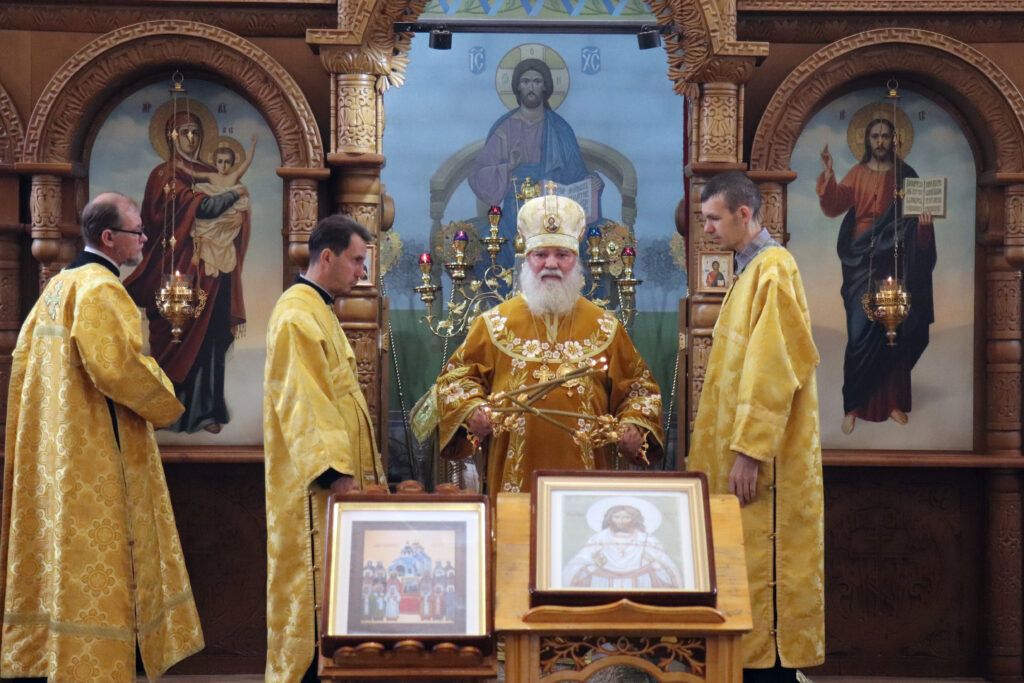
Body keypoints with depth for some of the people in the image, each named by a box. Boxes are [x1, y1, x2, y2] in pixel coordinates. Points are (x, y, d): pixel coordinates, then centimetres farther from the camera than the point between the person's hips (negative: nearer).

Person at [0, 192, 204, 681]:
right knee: (95, 566, -5)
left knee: (53, 555, 13)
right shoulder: (101, 289, -15)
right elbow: (118, 365, -24)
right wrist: (165, 405, -8)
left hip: (51, 451, 10)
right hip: (97, 457, -10)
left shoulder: (57, 287, 15)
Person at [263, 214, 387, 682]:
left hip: (332, 469, 10)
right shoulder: (297, 314, -14)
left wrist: (354, 467, 21)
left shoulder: (319, 311, 18)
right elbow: (304, 399, -21)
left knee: (329, 580, 11)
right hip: (314, 483, -10)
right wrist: (336, 469, -25)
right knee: (314, 581, -7)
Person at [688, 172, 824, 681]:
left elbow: (771, 369, -21)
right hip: (747, 449, 10)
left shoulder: (772, 268, -14)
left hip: (761, 458, -10)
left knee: (762, 568, -4)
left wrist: (749, 450, -22)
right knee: (749, 565, 12)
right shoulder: (752, 268, 16)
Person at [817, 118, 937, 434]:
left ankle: (893, 402, 11)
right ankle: (853, 406, -3)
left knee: (896, 332, 1)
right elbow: (833, 207, -5)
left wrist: (925, 222, -19)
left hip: (896, 262, 1)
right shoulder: (857, 174, 7)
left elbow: (918, 212, 4)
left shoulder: (905, 175, 8)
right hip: (863, 262, -1)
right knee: (861, 333, -7)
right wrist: (828, 174, -19)